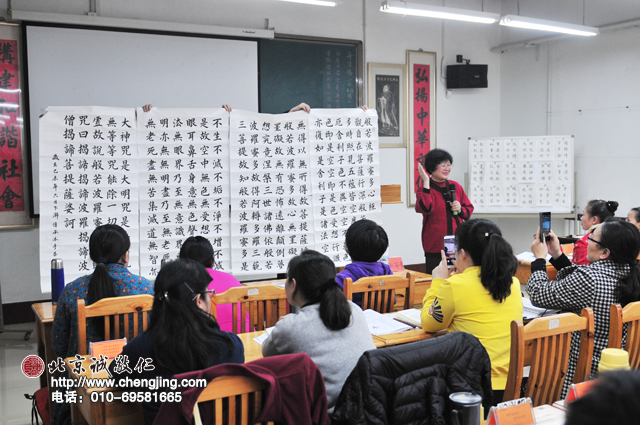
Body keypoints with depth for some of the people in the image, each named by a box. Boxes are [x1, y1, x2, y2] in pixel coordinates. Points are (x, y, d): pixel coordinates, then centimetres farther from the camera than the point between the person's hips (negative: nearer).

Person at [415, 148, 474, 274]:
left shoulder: (456, 187, 12)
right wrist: (426, 182, -19)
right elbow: (425, 208, -24)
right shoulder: (424, 189, -3)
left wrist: (460, 210, -3)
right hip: (435, 247, -4)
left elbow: (469, 210, 20)